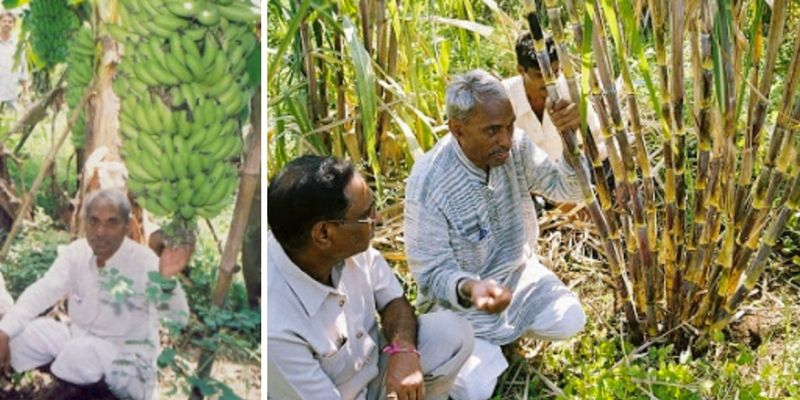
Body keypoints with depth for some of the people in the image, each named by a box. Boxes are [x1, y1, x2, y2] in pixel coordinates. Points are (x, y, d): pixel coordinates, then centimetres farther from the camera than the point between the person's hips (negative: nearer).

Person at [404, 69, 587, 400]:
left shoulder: (515, 147, -15)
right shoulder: (428, 183, -30)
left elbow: (569, 190, -8)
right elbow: (434, 272, -24)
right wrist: (469, 288, -47)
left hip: (517, 273, 5)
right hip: (460, 294, -5)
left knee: (569, 321, -14)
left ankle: (507, 327, 18)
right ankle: (483, 344, 18)